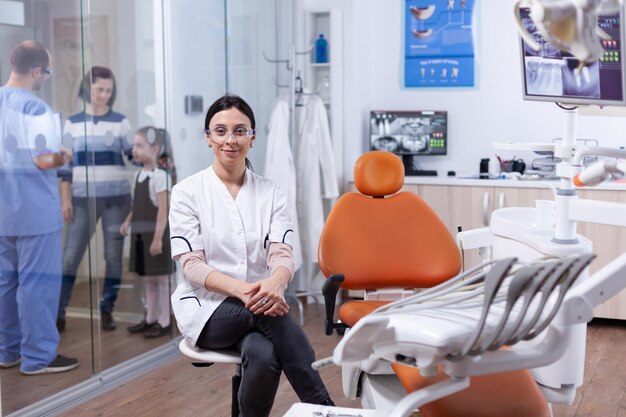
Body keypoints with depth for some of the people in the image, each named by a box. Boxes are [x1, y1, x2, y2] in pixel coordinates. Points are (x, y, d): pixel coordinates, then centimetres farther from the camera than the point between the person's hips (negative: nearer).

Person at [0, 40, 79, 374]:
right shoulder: (35, 109, -17)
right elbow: (45, 160, -22)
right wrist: (64, 158, -3)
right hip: (35, 211, -8)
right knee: (37, 283, 1)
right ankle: (38, 357, 7)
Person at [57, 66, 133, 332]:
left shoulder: (120, 122, 4)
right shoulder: (73, 123, 6)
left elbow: (134, 155, 7)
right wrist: (65, 199, 1)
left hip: (116, 198, 0)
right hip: (83, 198, 0)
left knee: (114, 256, 2)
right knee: (71, 255, -2)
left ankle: (106, 311, 14)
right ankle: (59, 311, 5)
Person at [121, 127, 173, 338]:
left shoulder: (159, 176, -16)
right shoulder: (139, 174, 11)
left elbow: (163, 210, -19)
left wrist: (158, 237, -22)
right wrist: (128, 221, 7)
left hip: (155, 234, -8)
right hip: (141, 234, 8)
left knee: (161, 278, 2)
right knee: (148, 279, 15)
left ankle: (164, 322, 10)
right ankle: (150, 319, 25)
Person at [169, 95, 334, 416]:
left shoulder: (270, 193, 7)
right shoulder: (187, 192, -1)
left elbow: (282, 255, -5)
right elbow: (192, 265, -9)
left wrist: (273, 284, -32)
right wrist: (239, 289, -29)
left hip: (258, 306, 2)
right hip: (206, 308, -2)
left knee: (263, 355, -35)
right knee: (269, 321, -34)